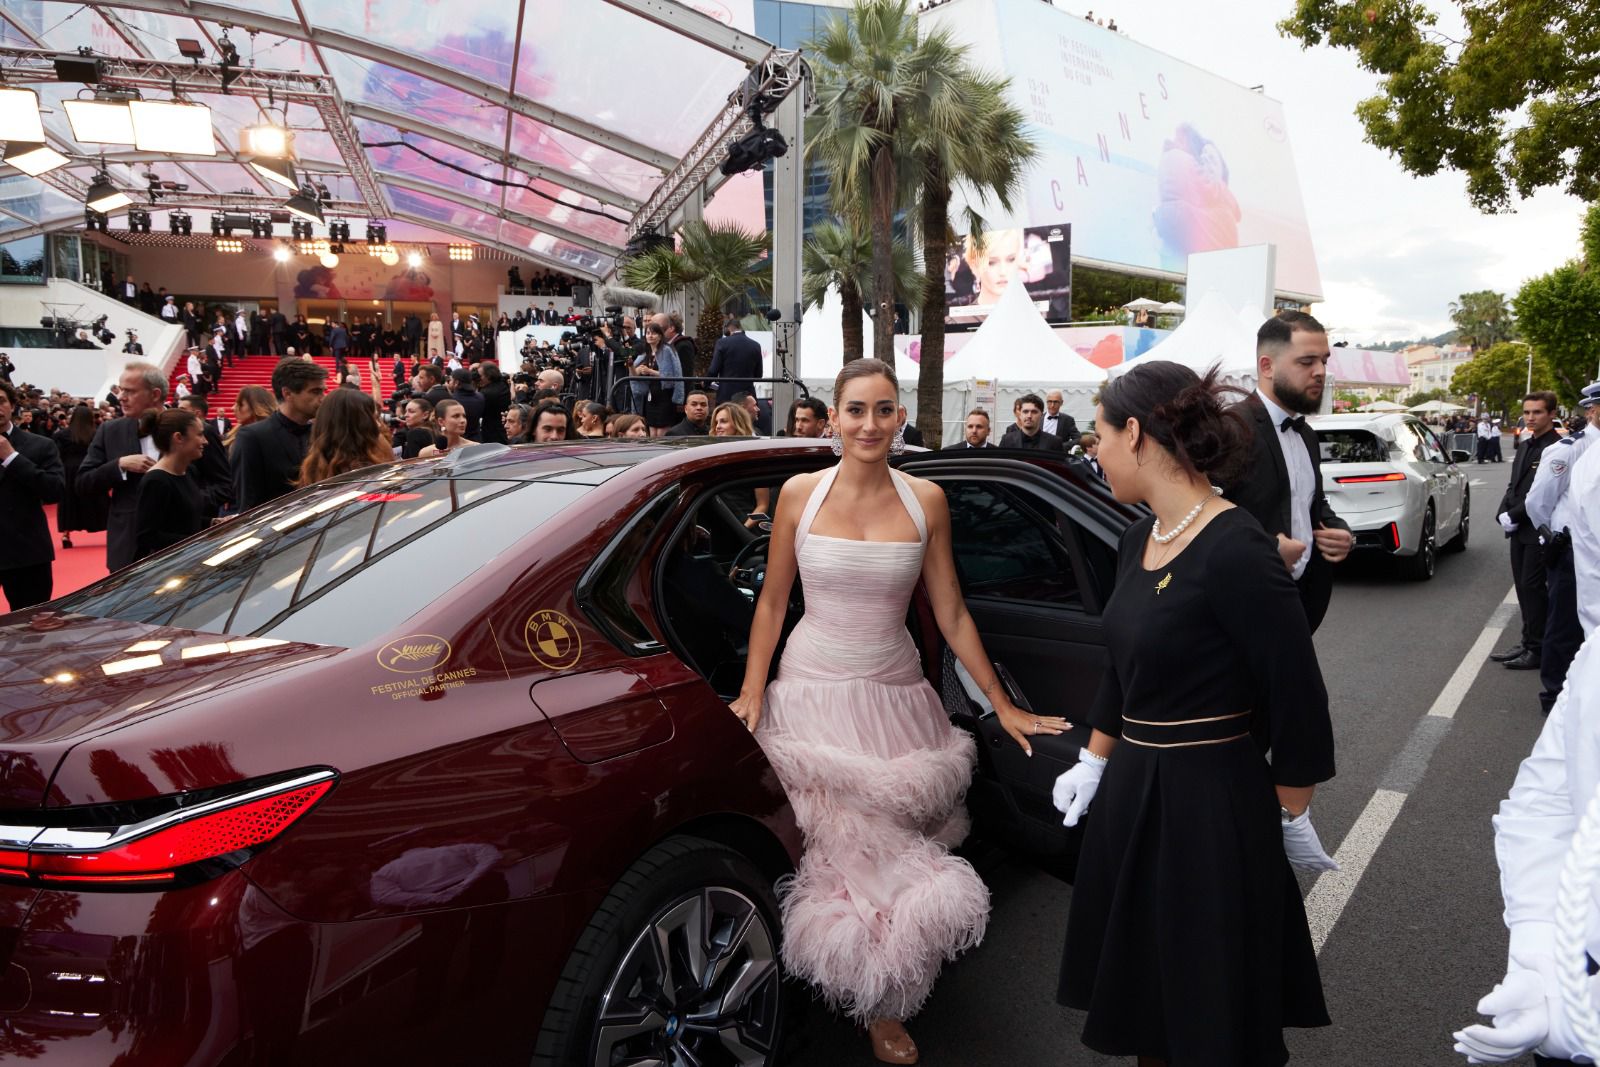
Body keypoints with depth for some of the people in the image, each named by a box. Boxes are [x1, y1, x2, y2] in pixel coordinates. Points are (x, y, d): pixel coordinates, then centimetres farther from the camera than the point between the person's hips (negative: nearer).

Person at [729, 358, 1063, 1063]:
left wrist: (1002, 706, 6)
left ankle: (884, 1004, 28)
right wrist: (751, 694, -3)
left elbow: (951, 616, 5)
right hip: (813, 694, -1)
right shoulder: (800, 495, -2)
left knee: (891, 848, 1)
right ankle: (878, 1008, 20)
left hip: (895, 695, 1)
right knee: (850, 851, -4)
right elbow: (772, 603, 5)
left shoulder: (925, 501, 0)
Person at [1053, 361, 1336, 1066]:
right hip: (1130, 793, 8)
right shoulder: (1139, 540, 4)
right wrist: (1095, 763, 17)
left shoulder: (1235, 552, -22)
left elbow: (1298, 699, -16)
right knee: (1142, 1001, 21)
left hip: (1212, 807, -8)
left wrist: (1290, 816, -7)